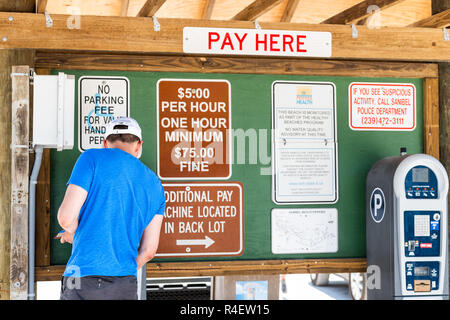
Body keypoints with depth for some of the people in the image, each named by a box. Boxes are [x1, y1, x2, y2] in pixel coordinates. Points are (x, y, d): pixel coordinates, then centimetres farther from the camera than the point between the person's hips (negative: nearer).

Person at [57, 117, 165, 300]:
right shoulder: (155, 186, 13)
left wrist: (73, 233, 13)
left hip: (84, 282, -4)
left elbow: (66, 217, -8)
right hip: (127, 286, 4)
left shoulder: (92, 158, 0)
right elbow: (149, 250, 10)